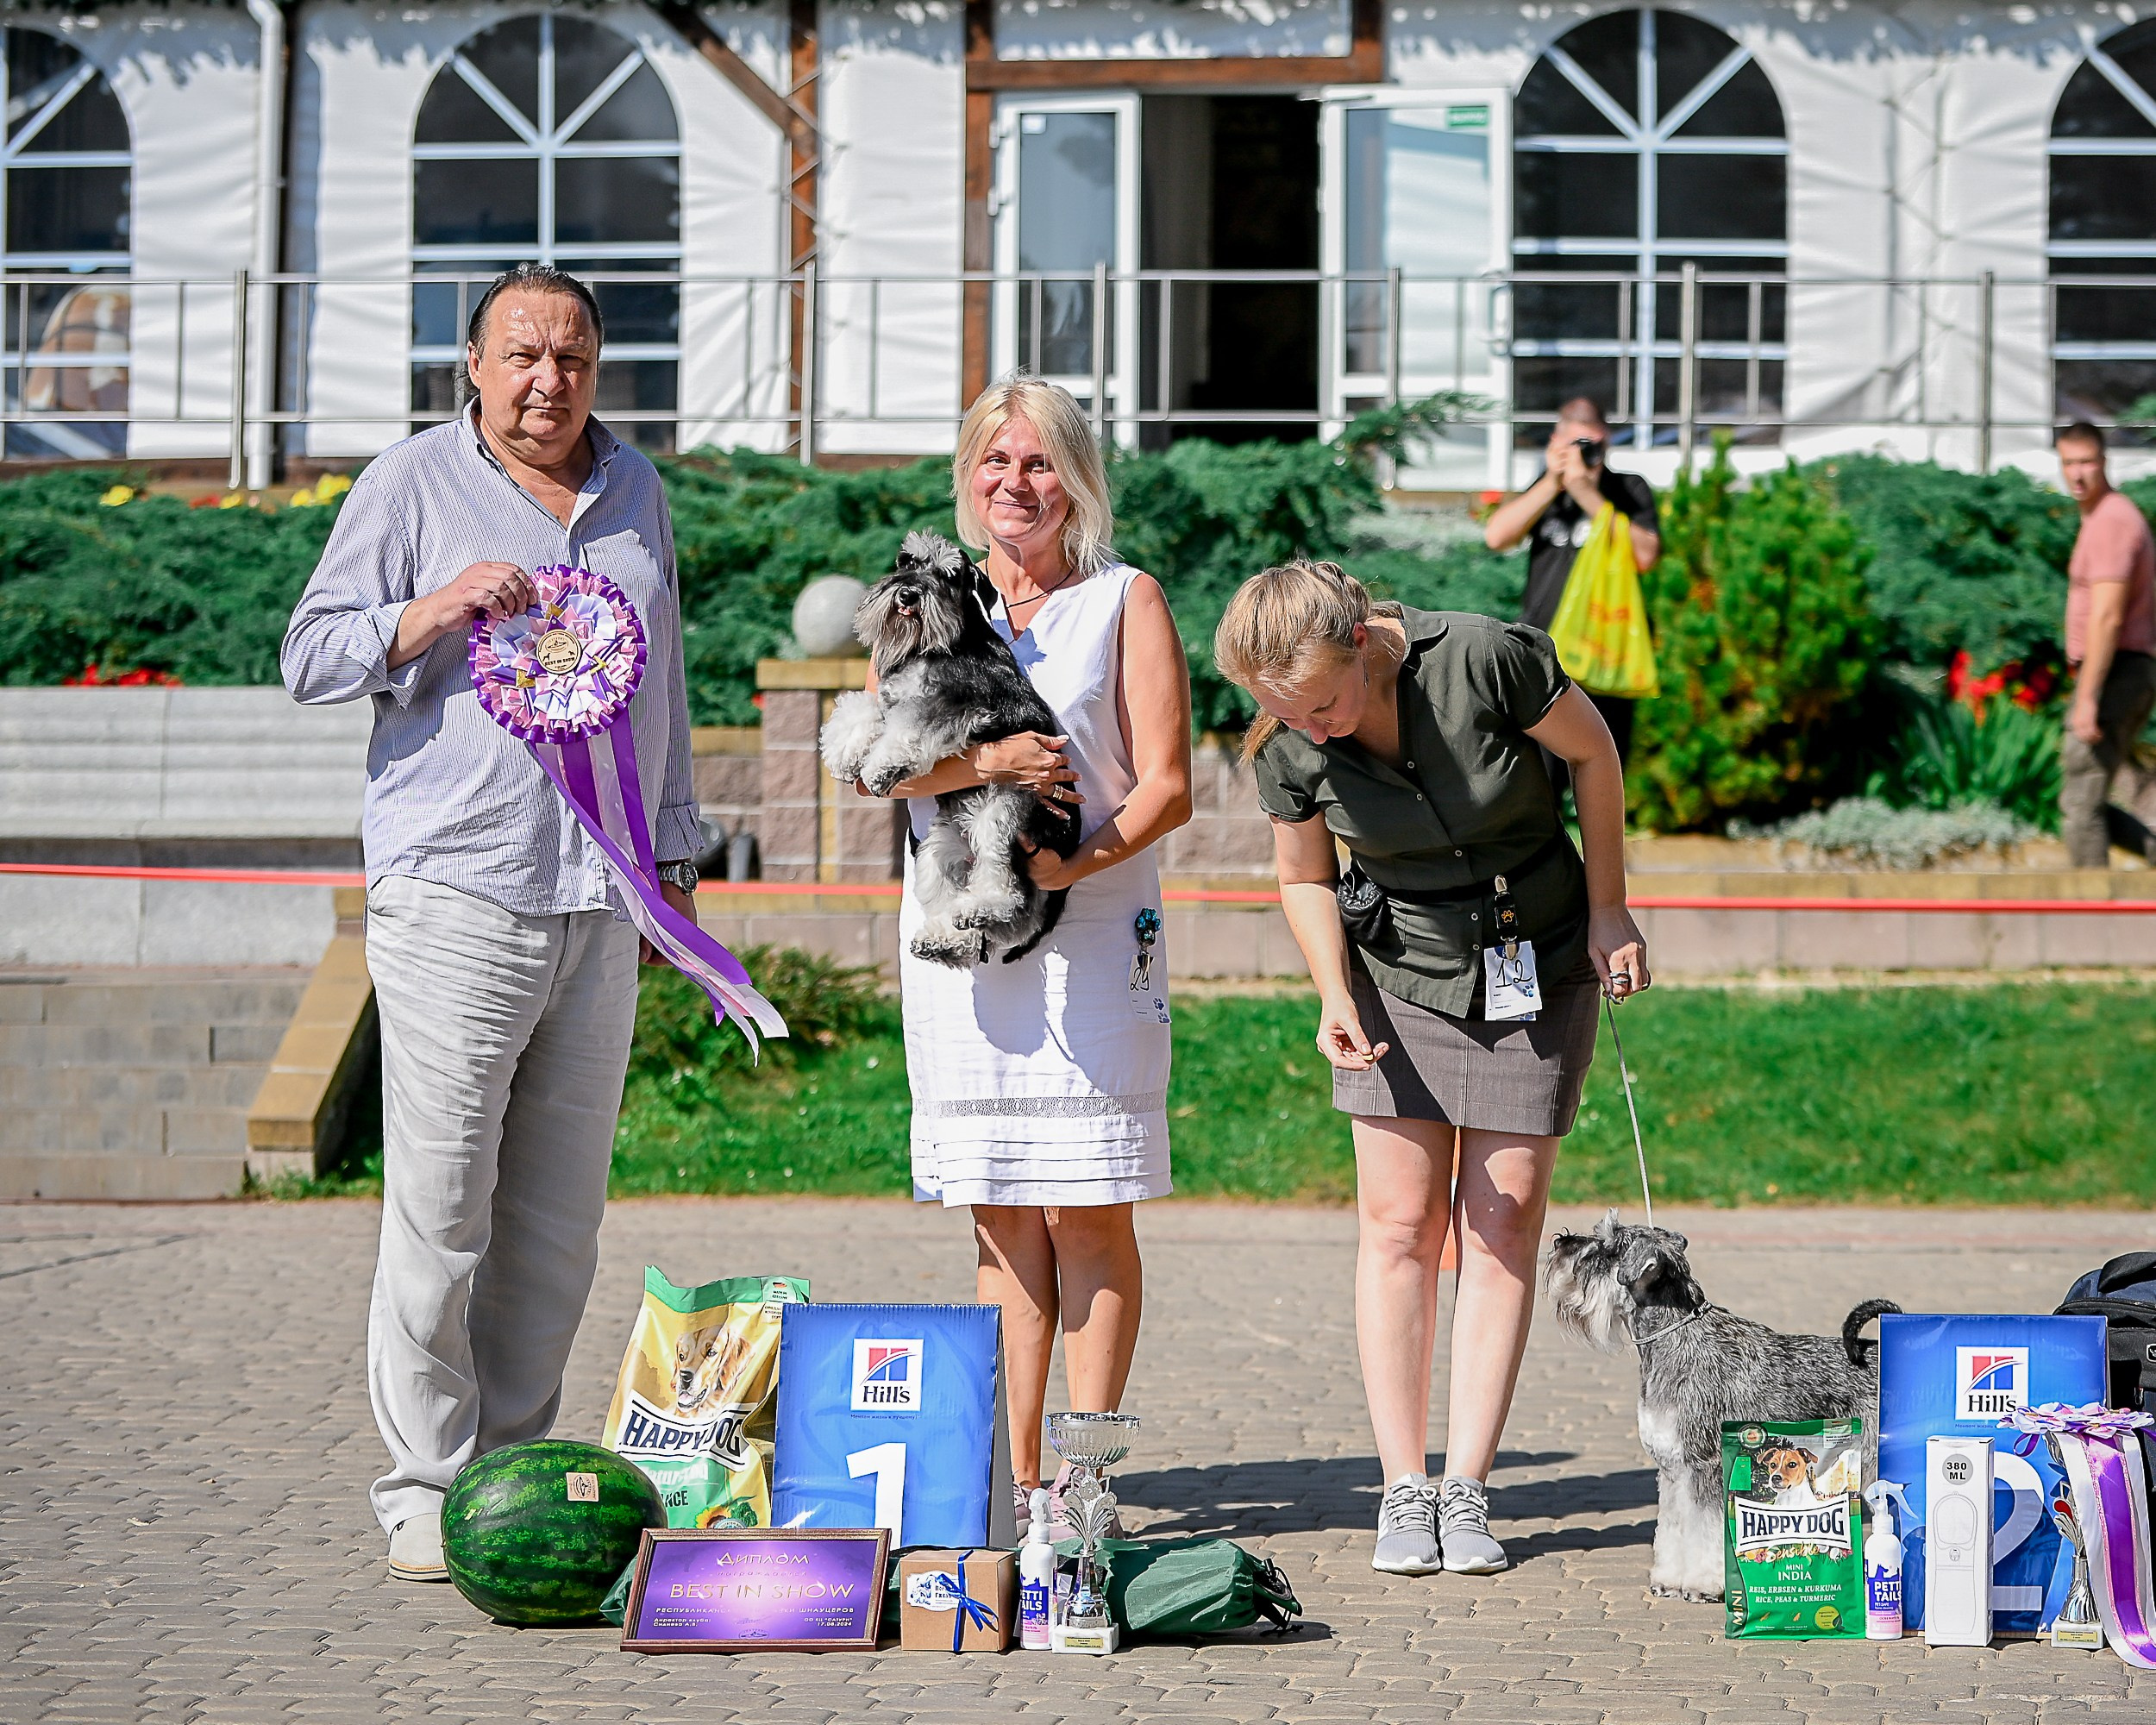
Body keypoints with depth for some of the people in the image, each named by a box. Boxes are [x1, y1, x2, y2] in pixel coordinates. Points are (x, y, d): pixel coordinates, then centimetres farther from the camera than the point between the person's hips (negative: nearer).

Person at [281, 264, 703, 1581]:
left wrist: (676, 851, 23)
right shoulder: (413, 485, 2)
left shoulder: (636, 490, 17)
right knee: (439, 1210, -6)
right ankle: (427, 1483, 1)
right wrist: (434, 611, -16)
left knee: (560, 1214, 6)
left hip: (600, 909, 5)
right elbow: (311, 658, 0)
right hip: (455, 899, -5)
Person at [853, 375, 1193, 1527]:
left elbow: (1166, 785, -1)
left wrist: (1078, 861, -19)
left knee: (1086, 1210, -5)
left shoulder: (1125, 602, 6)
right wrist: (987, 763, -15)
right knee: (1000, 1217, 4)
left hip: (1092, 928, -3)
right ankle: (1013, 1477, 8)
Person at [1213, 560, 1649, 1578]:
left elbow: (1591, 752, -9)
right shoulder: (1289, 747, -17)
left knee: (1502, 1226, -3)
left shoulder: (1487, 659, -26)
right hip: (1399, 976, 2)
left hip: (1539, 969, -1)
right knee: (1399, 1223, -4)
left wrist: (1607, 913, -3)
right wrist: (1335, 996, -16)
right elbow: (1305, 877, 0)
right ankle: (1404, 1488, 1)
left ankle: (1467, 1489, 1)